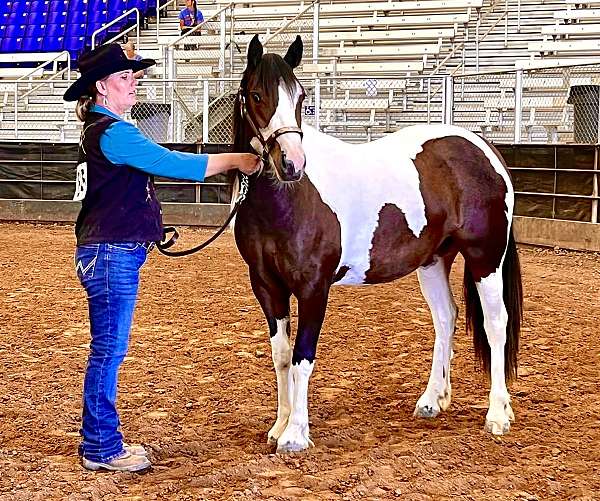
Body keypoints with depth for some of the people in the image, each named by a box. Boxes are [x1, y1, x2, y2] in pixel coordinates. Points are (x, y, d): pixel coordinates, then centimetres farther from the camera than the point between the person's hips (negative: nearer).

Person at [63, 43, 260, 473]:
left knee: (108, 350, 15)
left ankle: (102, 440, 23)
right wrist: (235, 160, -13)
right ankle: (100, 449, 5)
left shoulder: (101, 130, 17)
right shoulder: (112, 132, -16)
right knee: (109, 349, -4)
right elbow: (172, 164, -19)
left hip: (110, 253, 11)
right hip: (111, 255, -11)